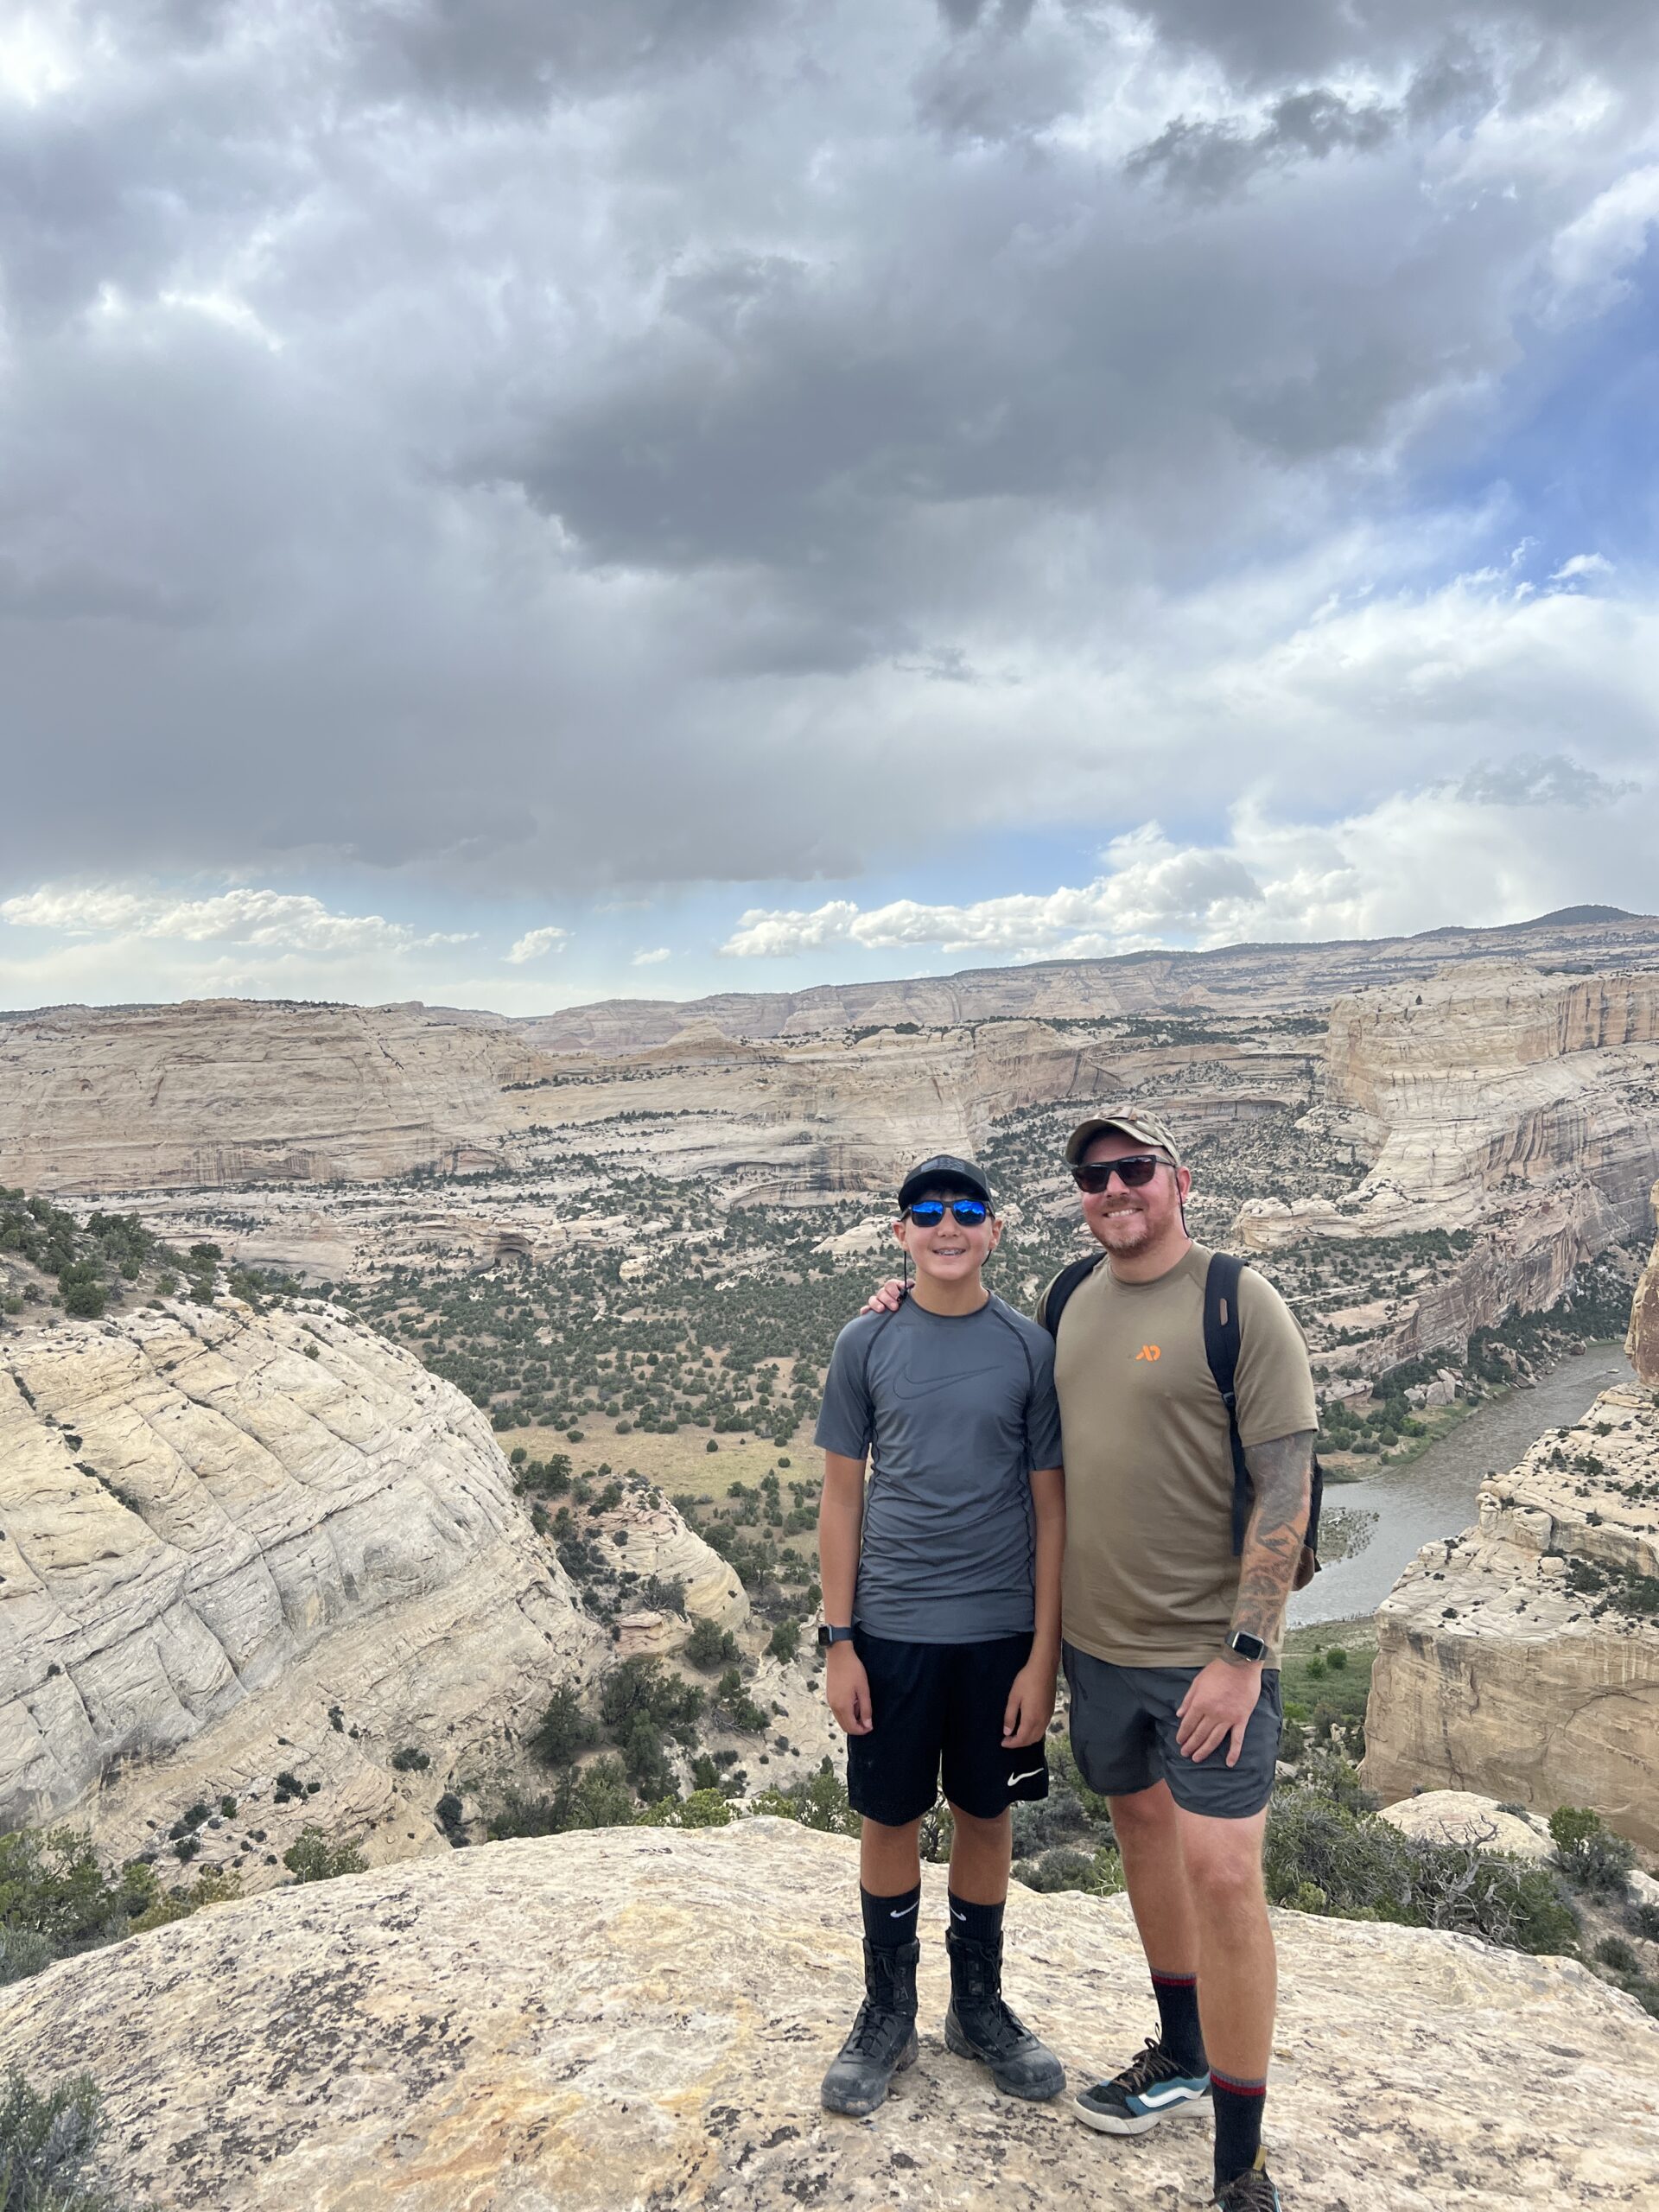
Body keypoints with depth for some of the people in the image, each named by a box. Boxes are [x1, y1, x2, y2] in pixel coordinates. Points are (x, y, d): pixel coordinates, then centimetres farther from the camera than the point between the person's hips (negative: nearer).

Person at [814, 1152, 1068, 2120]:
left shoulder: (1031, 1350, -3)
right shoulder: (866, 1345, -2)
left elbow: (1051, 1508, -1)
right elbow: (843, 1498, 1)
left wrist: (1044, 1654, -4)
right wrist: (838, 1642, -2)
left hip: (1000, 1632, 0)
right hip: (891, 1629, 0)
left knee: (986, 1813, 14)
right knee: (891, 1816, 11)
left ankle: (980, 2005, 35)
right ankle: (889, 2012, 32)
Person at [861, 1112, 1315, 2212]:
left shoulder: (1240, 1301, -14)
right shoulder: (1072, 1297, 4)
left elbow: (1287, 1483, -16)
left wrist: (1245, 1652, -19)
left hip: (1210, 1649, -6)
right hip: (1097, 1637, 6)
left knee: (1222, 1875, -7)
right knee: (1141, 1825, 19)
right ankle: (1181, 2056, 41)